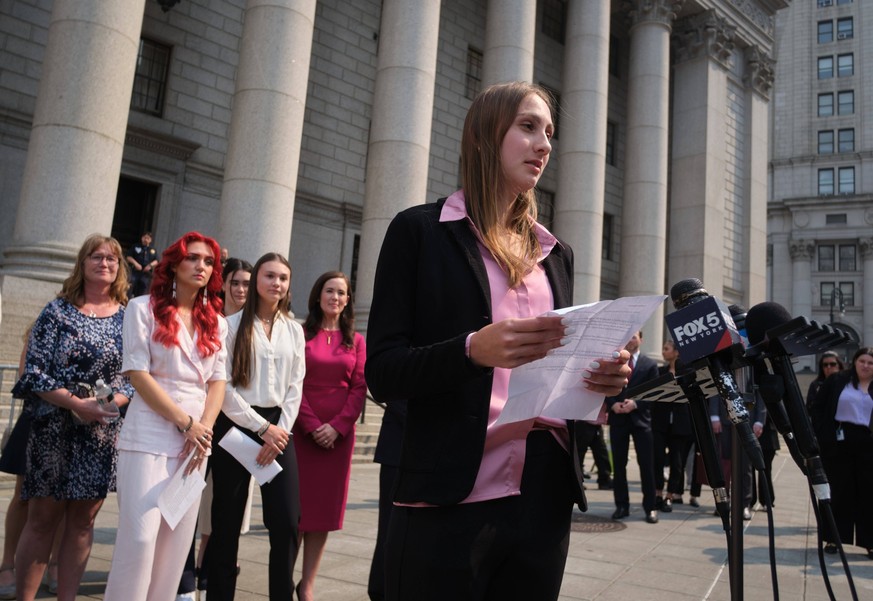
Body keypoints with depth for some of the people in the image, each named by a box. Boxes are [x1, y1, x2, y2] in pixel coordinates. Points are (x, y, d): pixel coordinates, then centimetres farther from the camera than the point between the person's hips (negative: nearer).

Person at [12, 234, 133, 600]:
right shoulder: (58, 311, 1)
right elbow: (34, 371, -4)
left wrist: (112, 402, -16)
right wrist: (75, 403, -16)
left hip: (104, 432, 2)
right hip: (54, 429, -1)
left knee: (82, 521, 7)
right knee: (42, 518, 4)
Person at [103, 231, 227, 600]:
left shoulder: (216, 322, 13)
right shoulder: (144, 308, 0)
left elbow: (218, 380, 8)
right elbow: (138, 373, -8)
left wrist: (204, 430, -8)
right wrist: (186, 423, -12)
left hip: (196, 440, 4)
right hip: (150, 436, -4)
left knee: (177, 538, 6)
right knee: (140, 536, -8)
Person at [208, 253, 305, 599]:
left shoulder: (294, 331, 11)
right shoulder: (232, 325, 0)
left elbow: (295, 387, 8)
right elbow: (223, 386, -7)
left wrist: (281, 430, -5)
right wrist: (262, 428, -11)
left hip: (278, 429, 3)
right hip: (236, 427, -2)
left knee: (286, 521, -4)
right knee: (227, 522, 5)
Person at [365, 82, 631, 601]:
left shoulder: (555, 253, 14)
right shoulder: (421, 231, -2)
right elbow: (383, 373, -7)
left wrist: (600, 376, -4)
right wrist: (473, 349, -24)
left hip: (546, 497, 5)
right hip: (451, 500, -5)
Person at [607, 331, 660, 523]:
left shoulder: (650, 364, 5)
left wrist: (636, 404, -16)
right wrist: (612, 404, -12)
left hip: (640, 419, -2)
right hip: (618, 418, 2)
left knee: (646, 465, -1)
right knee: (619, 465, 5)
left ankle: (650, 507, 8)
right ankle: (622, 505, 13)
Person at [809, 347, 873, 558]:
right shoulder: (837, 381, 4)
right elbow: (817, 407, 5)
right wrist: (822, 433, -3)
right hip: (839, 442, 0)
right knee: (840, 491, 7)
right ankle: (834, 537, 16)